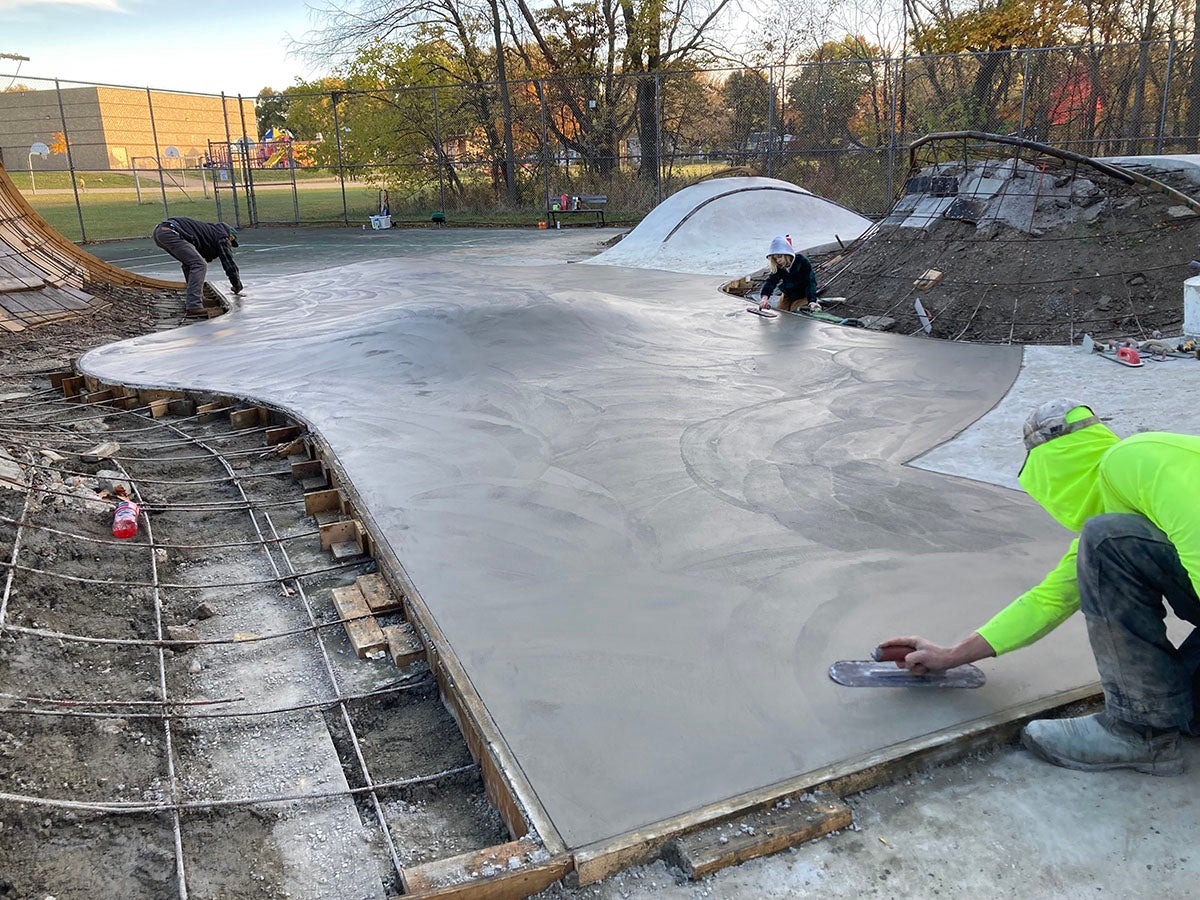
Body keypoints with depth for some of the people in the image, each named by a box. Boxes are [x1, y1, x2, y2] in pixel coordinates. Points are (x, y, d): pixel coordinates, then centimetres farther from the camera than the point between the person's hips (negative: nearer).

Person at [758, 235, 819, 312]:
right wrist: (765, 297, -46)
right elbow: (771, 281, -25)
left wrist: (812, 301, -46)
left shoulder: (802, 262, -25)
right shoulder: (778, 267, -12)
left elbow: (810, 282, -30)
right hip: (787, 297, 5)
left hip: (802, 297, -5)